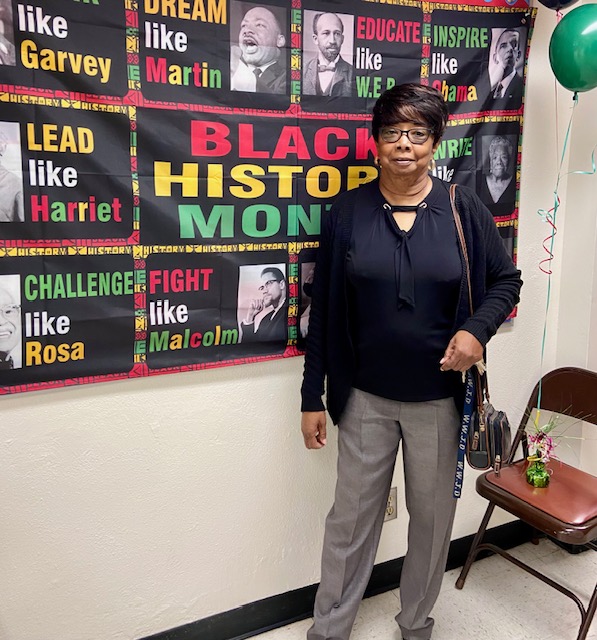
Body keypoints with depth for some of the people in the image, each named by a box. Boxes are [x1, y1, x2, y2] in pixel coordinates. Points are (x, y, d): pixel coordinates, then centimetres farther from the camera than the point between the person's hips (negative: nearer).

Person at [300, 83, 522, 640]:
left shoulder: (463, 209, -3)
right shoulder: (348, 212, -3)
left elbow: (505, 280, 6)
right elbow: (323, 311, -1)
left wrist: (477, 328, -15)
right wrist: (312, 397, -1)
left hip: (440, 399, 1)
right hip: (366, 397, 0)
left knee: (432, 515, 15)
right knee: (351, 518, 11)